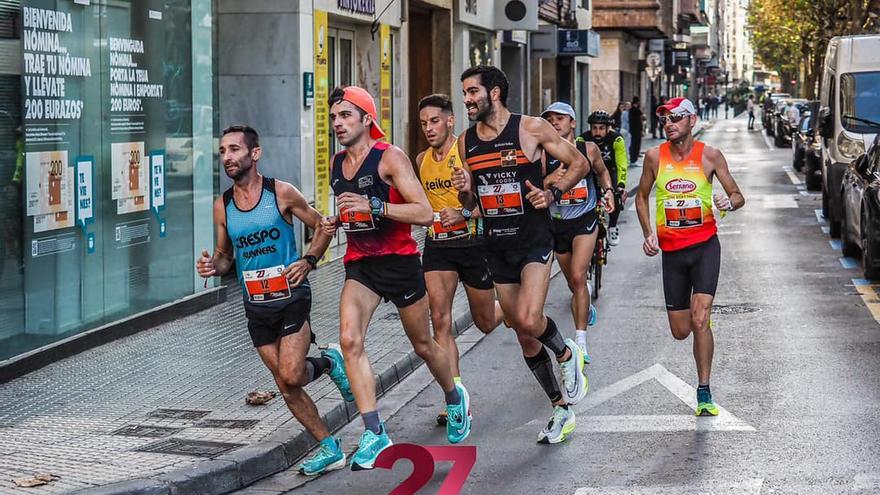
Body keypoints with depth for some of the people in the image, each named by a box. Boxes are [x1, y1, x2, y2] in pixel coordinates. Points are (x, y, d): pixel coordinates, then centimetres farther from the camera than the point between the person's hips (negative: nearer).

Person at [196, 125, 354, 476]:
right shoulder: (222, 206, 4)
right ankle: (329, 449, 18)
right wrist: (213, 266, -9)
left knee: (290, 375, -18)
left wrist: (309, 261, -13)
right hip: (256, 305, 4)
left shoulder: (282, 193, -7)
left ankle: (329, 362, 14)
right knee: (286, 387, 4)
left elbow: (321, 227, 3)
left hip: (291, 296, -4)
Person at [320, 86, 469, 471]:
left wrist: (373, 206, -29)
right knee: (349, 340, -19)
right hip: (359, 264, 5)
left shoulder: (390, 157, -13)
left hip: (399, 262, -5)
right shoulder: (336, 164, 7)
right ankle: (374, 434, -19)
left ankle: (455, 398, 43)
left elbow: (424, 213, -20)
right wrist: (336, 222, 4)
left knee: (423, 345, 11)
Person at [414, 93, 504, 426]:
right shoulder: (421, 160, 7)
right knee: (440, 318, -11)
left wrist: (464, 214, -26)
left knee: (486, 322, 10)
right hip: (437, 245, 4)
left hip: (472, 240, -4)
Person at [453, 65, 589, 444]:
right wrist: (465, 191, -7)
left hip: (534, 240, -6)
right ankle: (562, 409, 23)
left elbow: (579, 163, 0)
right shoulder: (466, 141, 8)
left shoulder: (532, 129, -7)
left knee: (528, 321, -24)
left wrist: (553, 193, -15)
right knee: (525, 337, 9)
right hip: (496, 245, 6)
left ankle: (567, 354, 8)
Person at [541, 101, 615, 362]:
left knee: (578, 277, -18)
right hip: (558, 223, 2)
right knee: (573, 284, 16)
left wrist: (608, 190, 0)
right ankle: (587, 307, 50)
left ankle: (580, 341, -19)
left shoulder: (589, 149, -4)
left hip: (585, 220, -2)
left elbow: (602, 171, 17)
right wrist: (549, 180, -29)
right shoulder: (545, 154, -7)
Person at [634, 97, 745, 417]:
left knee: (699, 320, -18)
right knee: (680, 331, 7)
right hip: (671, 250, 3)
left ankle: (704, 393, -9)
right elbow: (642, 196, 14)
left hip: (705, 246, -3)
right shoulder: (655, 157, 0)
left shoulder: (709, 156, -4)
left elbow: (738, 196, 2)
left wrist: (730, 202, -22)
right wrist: (648, 233, 1)